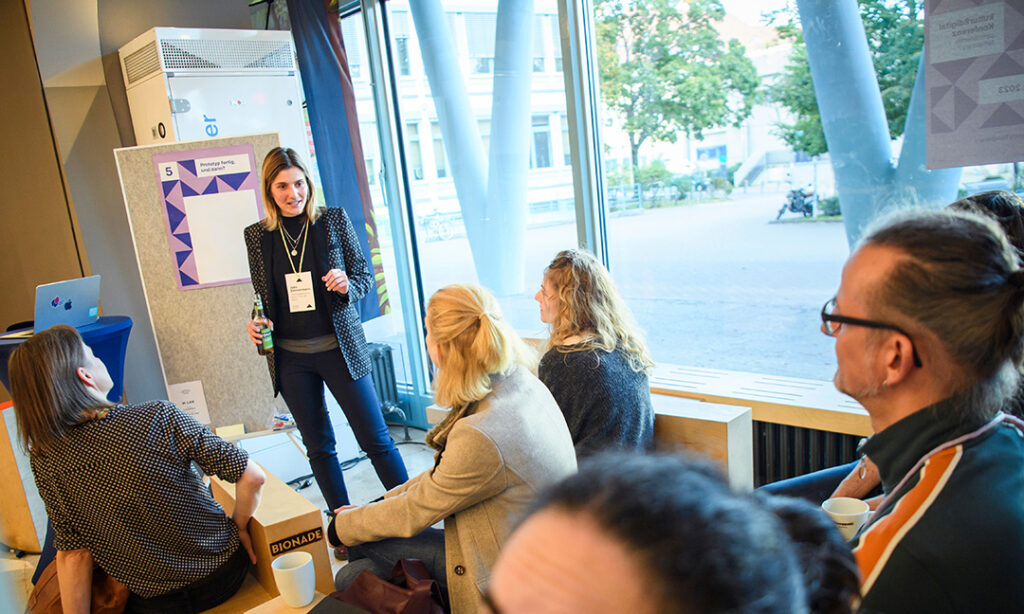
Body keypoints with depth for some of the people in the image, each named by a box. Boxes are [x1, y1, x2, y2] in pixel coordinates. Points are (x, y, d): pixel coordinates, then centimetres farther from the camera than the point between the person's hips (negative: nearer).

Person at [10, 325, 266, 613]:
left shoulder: (45, 462, -14)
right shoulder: (157, 417, -23)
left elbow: (73, 554, -8)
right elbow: (251, 477, -19)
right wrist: (239, 526, -1)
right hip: (221, 571, -1)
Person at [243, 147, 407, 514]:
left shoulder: (334, 219, -2)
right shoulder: (256, 236, 3)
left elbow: (365, 278, 3)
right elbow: (261, 296, 13)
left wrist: (346, 285, -19)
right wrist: (256, 325, -7)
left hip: (339, 348, -2)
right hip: (290, 358, 2)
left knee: (375, 439, 1)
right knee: (318, 447, 13)